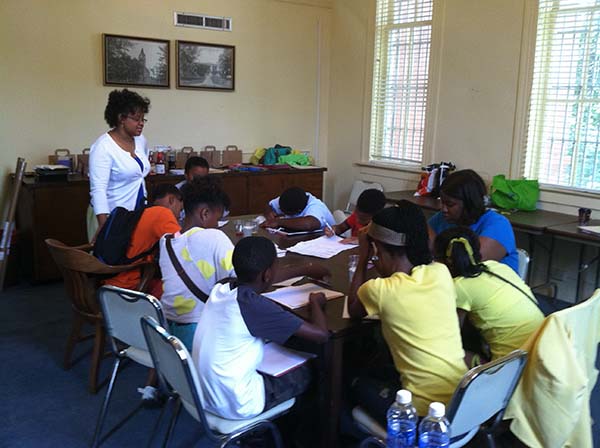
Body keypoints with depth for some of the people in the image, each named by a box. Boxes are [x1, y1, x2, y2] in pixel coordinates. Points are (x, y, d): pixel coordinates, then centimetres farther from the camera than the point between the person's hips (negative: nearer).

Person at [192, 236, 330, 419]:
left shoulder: (222, 289, -5)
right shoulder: (254, 306, -27)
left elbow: (260, 279, 18)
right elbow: (321, 334, -23)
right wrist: (315, 302, -2)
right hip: (236, 406, -7)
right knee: (311, 370, 13)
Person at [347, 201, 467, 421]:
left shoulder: (379, 290, -16)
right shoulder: (441, 273, -3)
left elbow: (353, 310, 9)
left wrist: (363, 258, 9)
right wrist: (381, 265, 15)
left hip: (424, 413, -5)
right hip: (464, 400, 5)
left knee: (359, 382, 24)